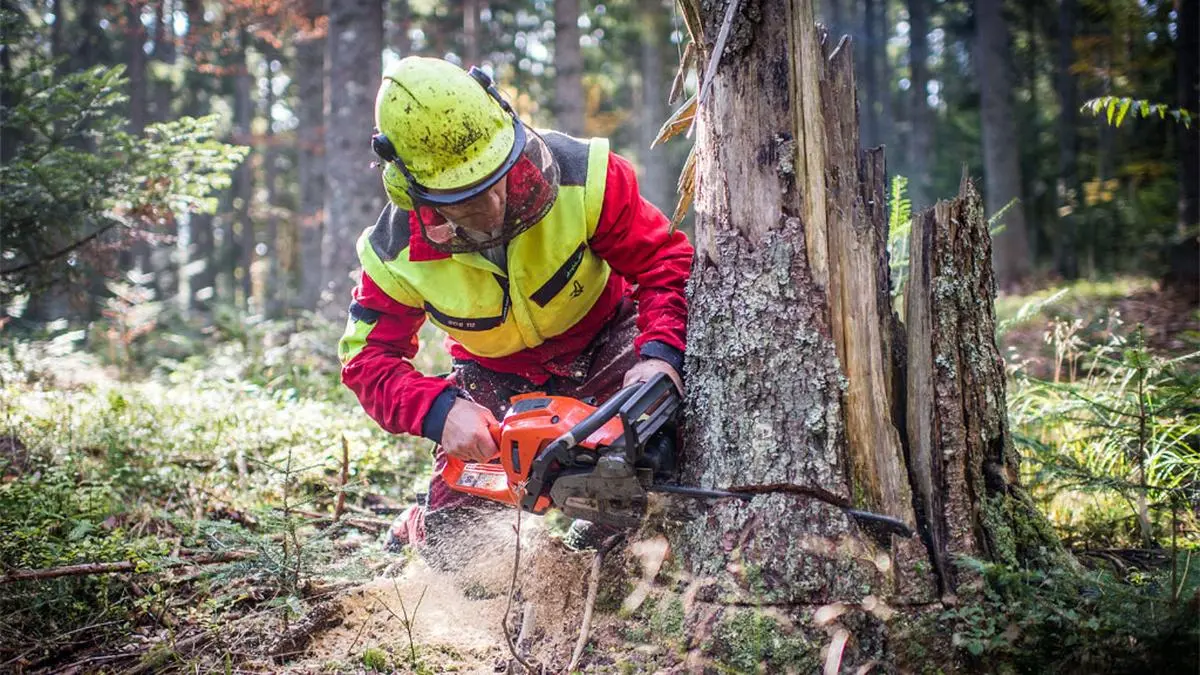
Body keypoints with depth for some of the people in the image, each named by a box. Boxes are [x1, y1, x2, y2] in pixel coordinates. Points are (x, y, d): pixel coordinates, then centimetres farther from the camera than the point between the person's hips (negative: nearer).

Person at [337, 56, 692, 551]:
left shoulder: (582, 174, -29)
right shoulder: (397, 252, -23)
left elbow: (666, 261, -22)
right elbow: (368, 358, -16)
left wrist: (660, 356, -40)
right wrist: (439, 411, -36)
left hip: (604, 341, 0)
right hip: (496, 379, 0)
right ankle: (418, 528, 30)